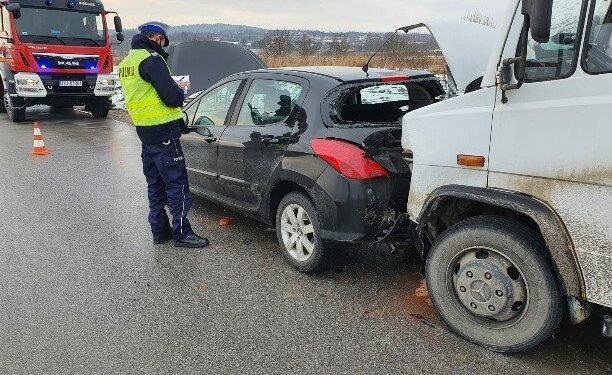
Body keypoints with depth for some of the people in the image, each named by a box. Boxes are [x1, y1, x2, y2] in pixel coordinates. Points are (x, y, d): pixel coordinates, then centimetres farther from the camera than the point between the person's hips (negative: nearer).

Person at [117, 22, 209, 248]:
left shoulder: (127, 62, 14)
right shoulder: (151, 59, -15)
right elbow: (172, 98, -21)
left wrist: (172, 88, 15)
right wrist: (180, 89, 0)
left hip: (144, 131, 9)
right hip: (163, 132, -9)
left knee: (155, 184, 16)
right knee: (177, 184, -2)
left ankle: (160, 230, 23)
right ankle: (181, 233, 4)